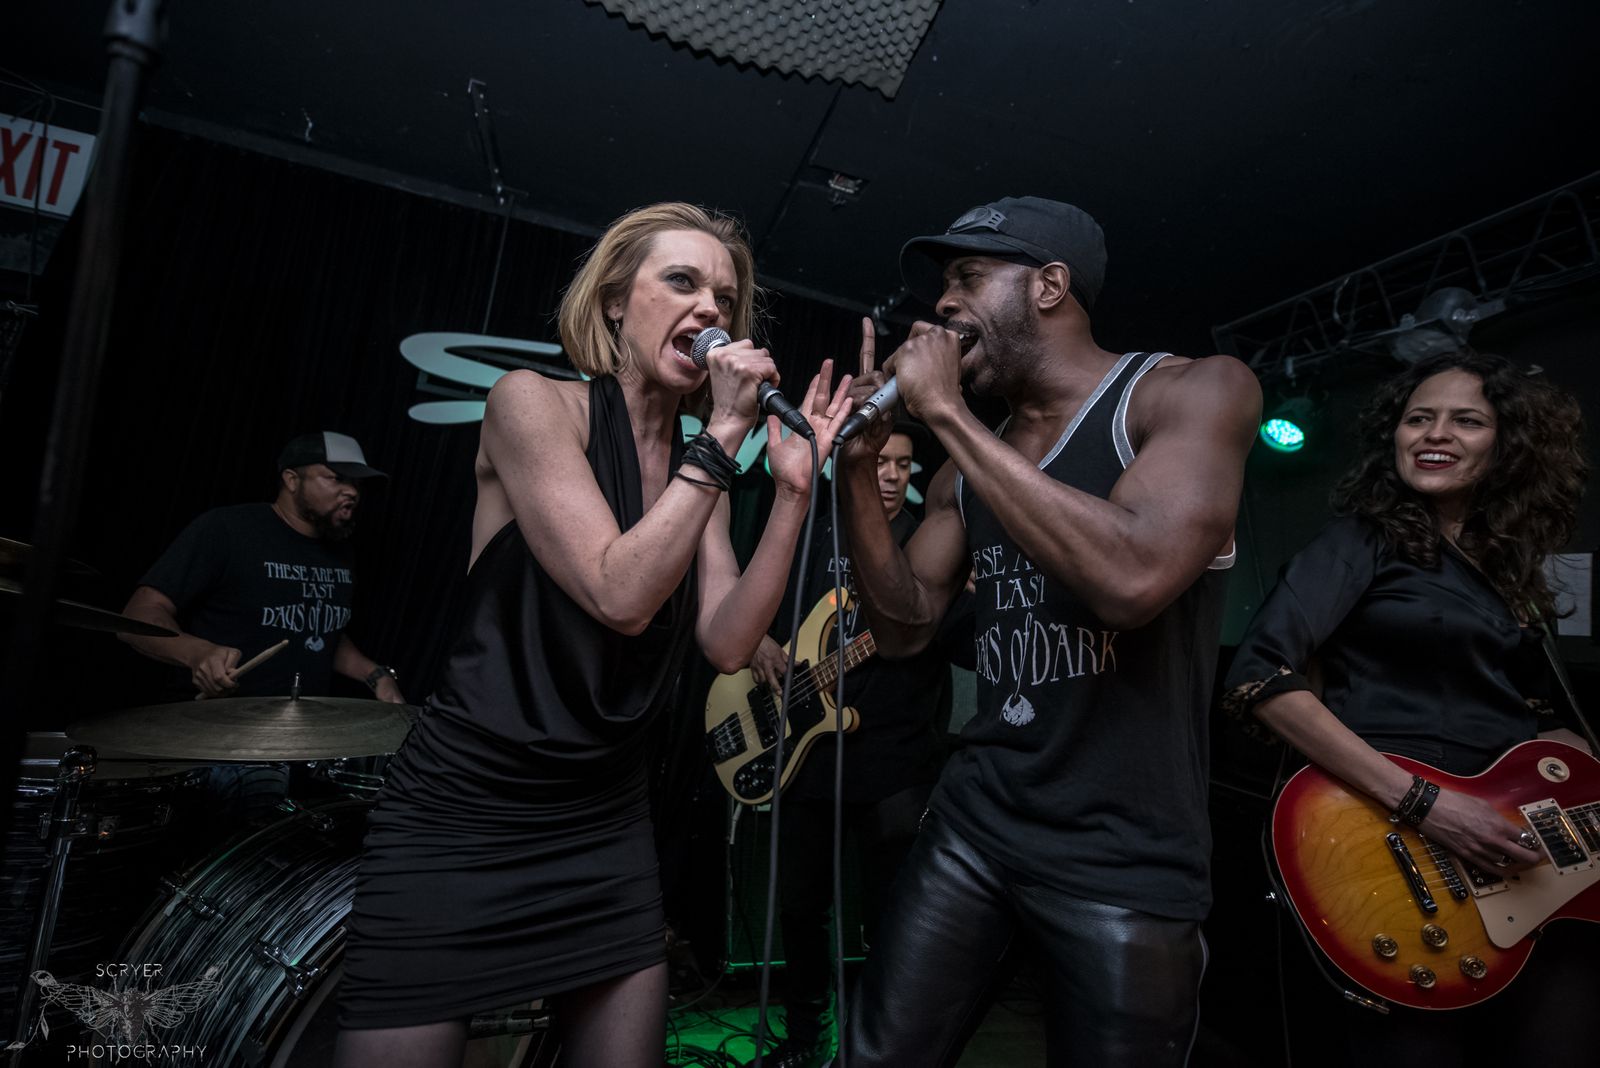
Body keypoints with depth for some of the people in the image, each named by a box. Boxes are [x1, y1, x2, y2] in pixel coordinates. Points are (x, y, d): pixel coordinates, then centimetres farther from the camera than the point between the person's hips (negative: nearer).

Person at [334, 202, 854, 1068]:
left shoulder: (701, 470, 5)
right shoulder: (533, 403, -11)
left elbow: (726, 642, -6)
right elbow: (620, 596, -22)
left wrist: (792, 487, -12)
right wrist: (724, 435, -20)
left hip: (607, 829, 5)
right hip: (460, 822, -5)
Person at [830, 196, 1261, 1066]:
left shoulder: (1194, 389, -9)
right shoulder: (969, 464, 7)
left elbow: (1132, 580, -27)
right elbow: (905, 626, 7)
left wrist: (945, 413, -20)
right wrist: (859, 466, -4)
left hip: (1125, 861, -4)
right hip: (971, 822, 5)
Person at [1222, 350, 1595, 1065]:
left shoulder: (1512, 570, 14)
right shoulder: (1365, 538, -7)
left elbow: (1517, 726, 20)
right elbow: (1260, 678, -20)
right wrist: (1424, 803, -21)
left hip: (1514, 857, 7)